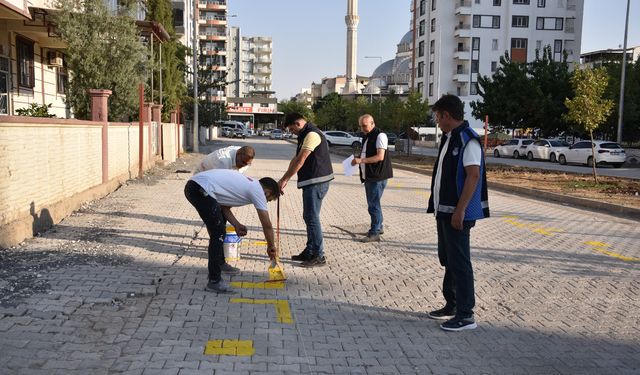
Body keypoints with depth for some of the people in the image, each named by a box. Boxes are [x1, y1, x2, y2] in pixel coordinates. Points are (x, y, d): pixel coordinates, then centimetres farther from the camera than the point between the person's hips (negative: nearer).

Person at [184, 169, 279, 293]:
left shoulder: (248, 183, 23)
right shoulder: (257, 190, -2)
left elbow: (223, 205, 21)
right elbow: (267, 225, 2)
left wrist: (236, 225, 12)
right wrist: (271, 247, 15)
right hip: (201, 190, -11)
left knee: (218, 229, 26)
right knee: (218, 233, -7)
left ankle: (220, 264, 41)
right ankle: (214, 281, -5)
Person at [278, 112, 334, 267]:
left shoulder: (312, 134, -16)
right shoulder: (305, 135, 19)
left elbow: (300, 161, -19)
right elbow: (296, 159, 18)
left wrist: (284, 179, -15)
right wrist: (285, 178, 8)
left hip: (317, 182, -11)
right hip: (311, 182, 11)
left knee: (312, 218, -8)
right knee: (308, 217, 16)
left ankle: (319, 256, -2)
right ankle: (309, 252, 25)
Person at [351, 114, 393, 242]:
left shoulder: (380, 136, -13)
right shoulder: (367, 137, 16)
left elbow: (380, 156, -21)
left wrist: (361, 160, -25)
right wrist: (358, 158, 6)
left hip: (378, 176, -9)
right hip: (369, 176, 9)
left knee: (374, 204, -6)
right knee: (372, 203, 17)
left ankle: (374, 233, 0)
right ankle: (379, 227, 30)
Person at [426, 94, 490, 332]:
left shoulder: (468, 140, -16)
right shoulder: (449, 138, 14)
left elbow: (473, 175, -23)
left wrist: (460, 210, -25)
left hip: (458, 214, -10)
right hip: (444, 210, 10)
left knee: (459, 262, -4)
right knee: (447, 259, 17)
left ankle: (465, 315, 5)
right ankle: (452, 305, 29)